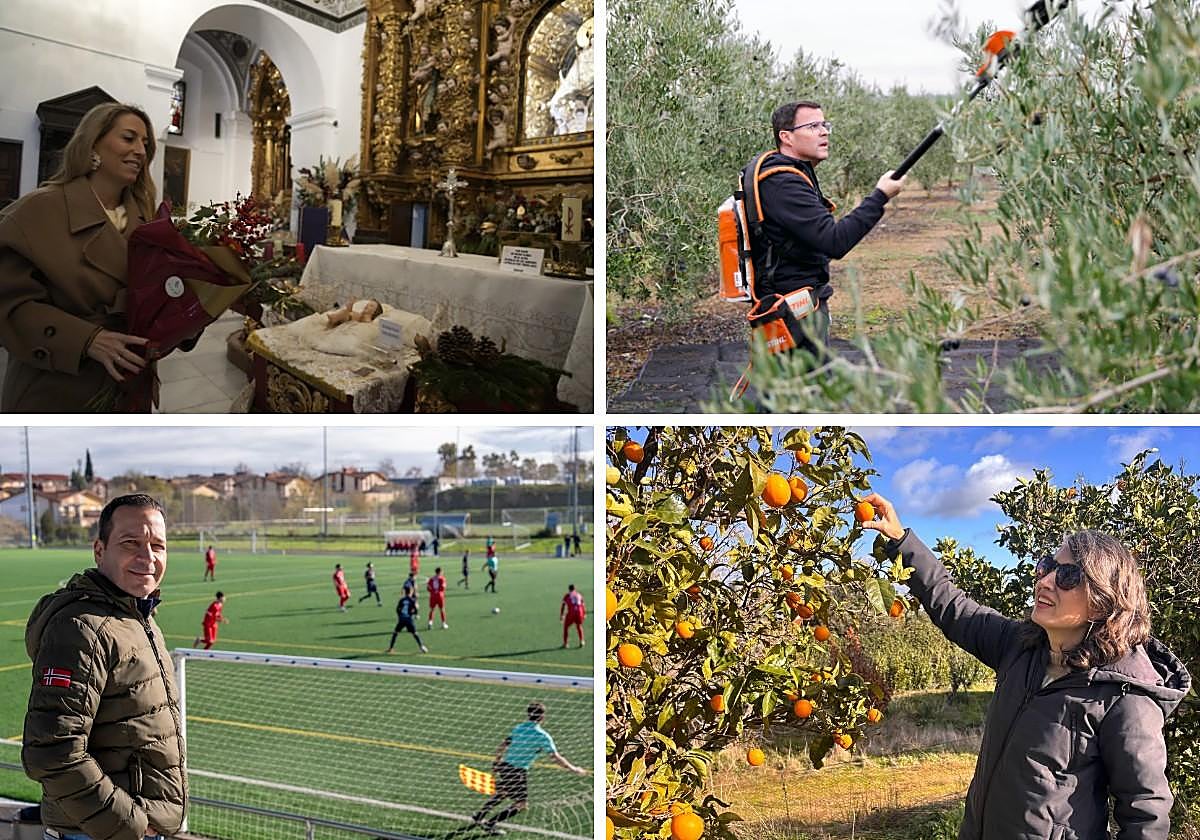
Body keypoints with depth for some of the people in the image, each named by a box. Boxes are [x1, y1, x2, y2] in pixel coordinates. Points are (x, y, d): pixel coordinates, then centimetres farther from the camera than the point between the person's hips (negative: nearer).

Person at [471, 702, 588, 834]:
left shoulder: (518, 728, 4)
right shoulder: (542, 736, -11)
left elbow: (503, 745, 6)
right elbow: (556, 758, -11)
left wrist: (496, 763, 19)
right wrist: (574, 769, -1)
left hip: (505, 766, 7)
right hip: (519, 772, -7)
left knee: (501, 794, 30)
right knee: (521, 804, 6)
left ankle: (478, 817, 35)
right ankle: (490, 824, 0)